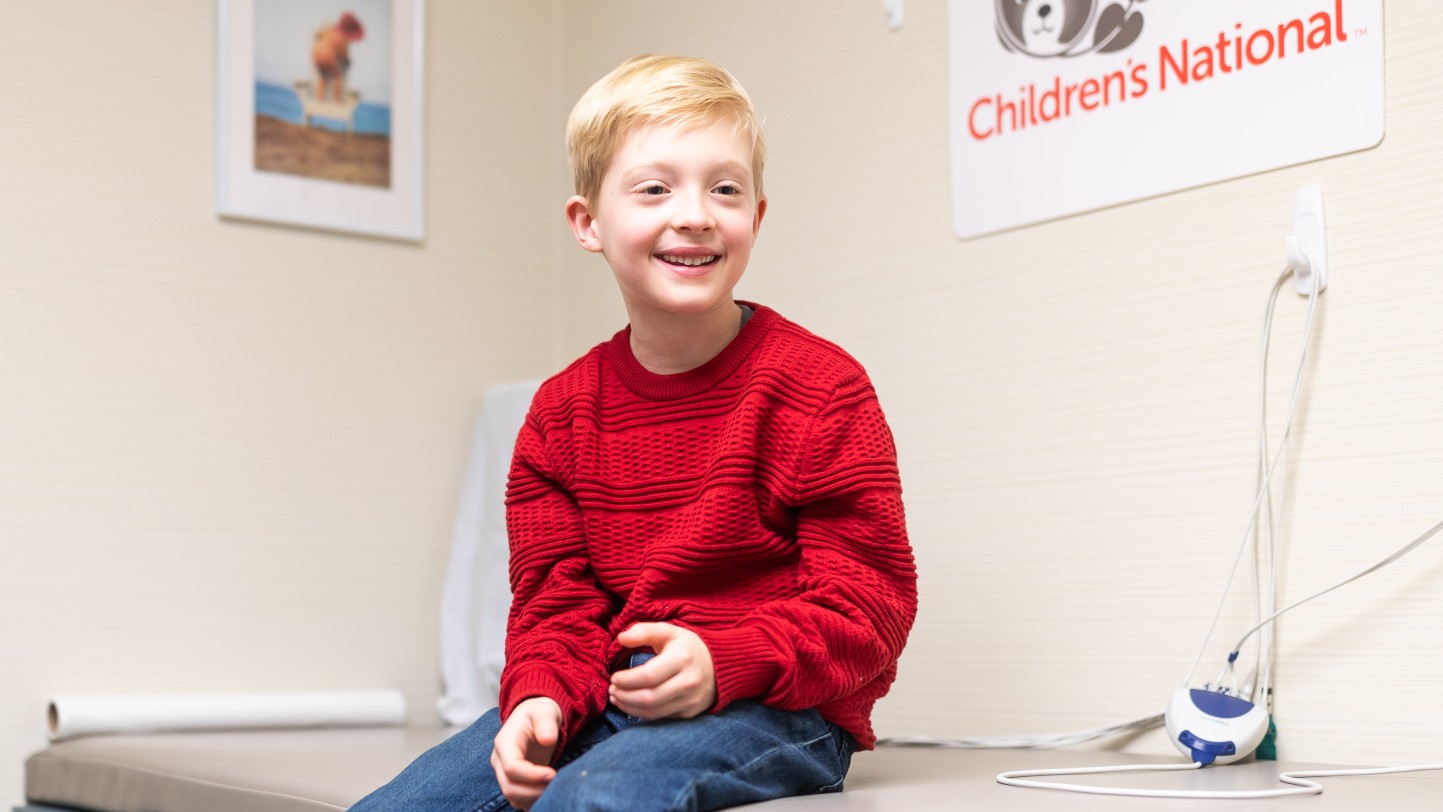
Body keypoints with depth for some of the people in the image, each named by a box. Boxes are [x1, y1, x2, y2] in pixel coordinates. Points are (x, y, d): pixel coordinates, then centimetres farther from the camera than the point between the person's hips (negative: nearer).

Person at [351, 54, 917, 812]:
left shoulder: (819, 388, -7)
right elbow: (557, 593, 9)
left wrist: (723, 664, -24)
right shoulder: (563, 409, 8)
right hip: (612, 696, 5)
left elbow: (871, 600, -9)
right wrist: (541, 696, -14)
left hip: (775, 704, -5)